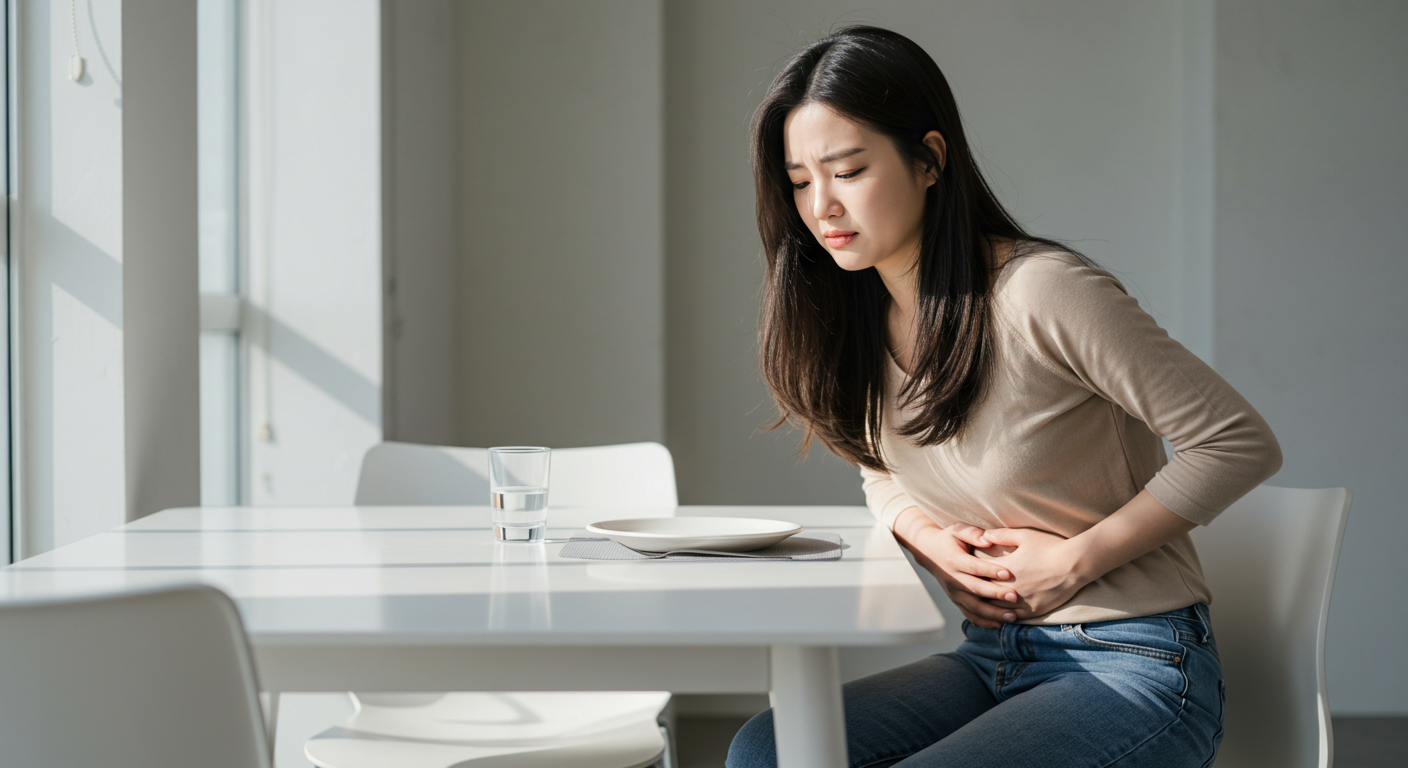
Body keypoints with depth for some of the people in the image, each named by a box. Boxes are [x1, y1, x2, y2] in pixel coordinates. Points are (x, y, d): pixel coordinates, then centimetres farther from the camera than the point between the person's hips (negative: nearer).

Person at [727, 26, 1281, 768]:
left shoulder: (1042, 293, -19)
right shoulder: (858, 317, 3)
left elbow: (1239, 443, -14)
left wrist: (1076, 560, -15)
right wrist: (931, 539, -1)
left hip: (1134, 668, -7)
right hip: (992, 658, 7)